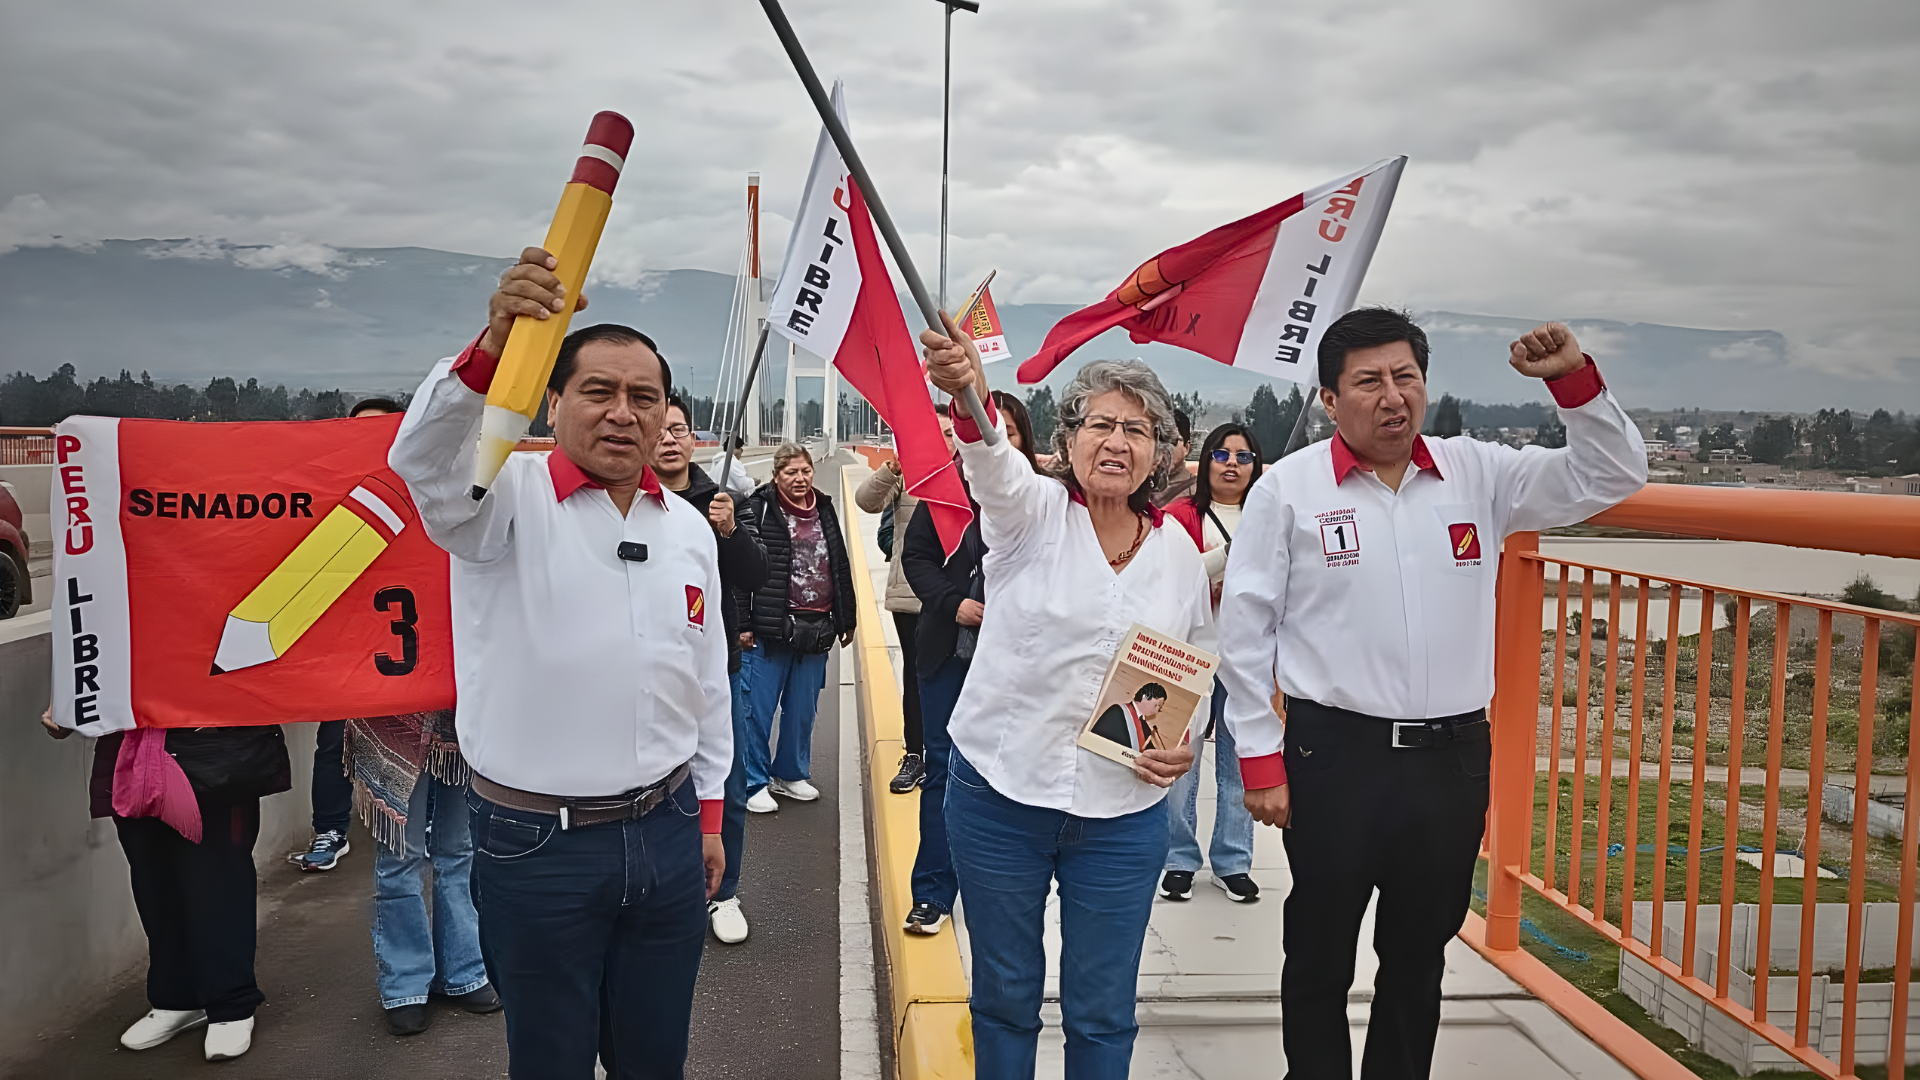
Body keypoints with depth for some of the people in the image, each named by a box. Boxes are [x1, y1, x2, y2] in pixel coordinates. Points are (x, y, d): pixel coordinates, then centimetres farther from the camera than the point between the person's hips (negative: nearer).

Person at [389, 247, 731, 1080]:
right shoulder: (509, 498, -8)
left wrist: (709, 814, 15)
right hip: (536, 845, -4)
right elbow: (424, 459, -31)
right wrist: (495, 344, -48)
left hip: (668, 833, 4)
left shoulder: (689, 527, 6)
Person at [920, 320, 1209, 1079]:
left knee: (1103, 1011, 13)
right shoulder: (1033, 513, -6)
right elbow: (993, 465, -30)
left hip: (1123, 812, 2)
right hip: (999, 793, -2)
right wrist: (970, 397, -52)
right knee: (1003, 993, 15)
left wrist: (1187, 744, -5)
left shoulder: (1180, 552, 3)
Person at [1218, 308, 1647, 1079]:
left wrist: (1574, 379, -6)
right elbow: (1245, 631, -4)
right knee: (1319, 957, 11)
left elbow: (1611, 477, 9)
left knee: (1420, 957, 18)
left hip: (1453, 756, 3)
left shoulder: (1478, 474, 5)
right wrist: (1261, 760, -6)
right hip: (1335, 755, -3)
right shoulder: (1289, 488, -5)